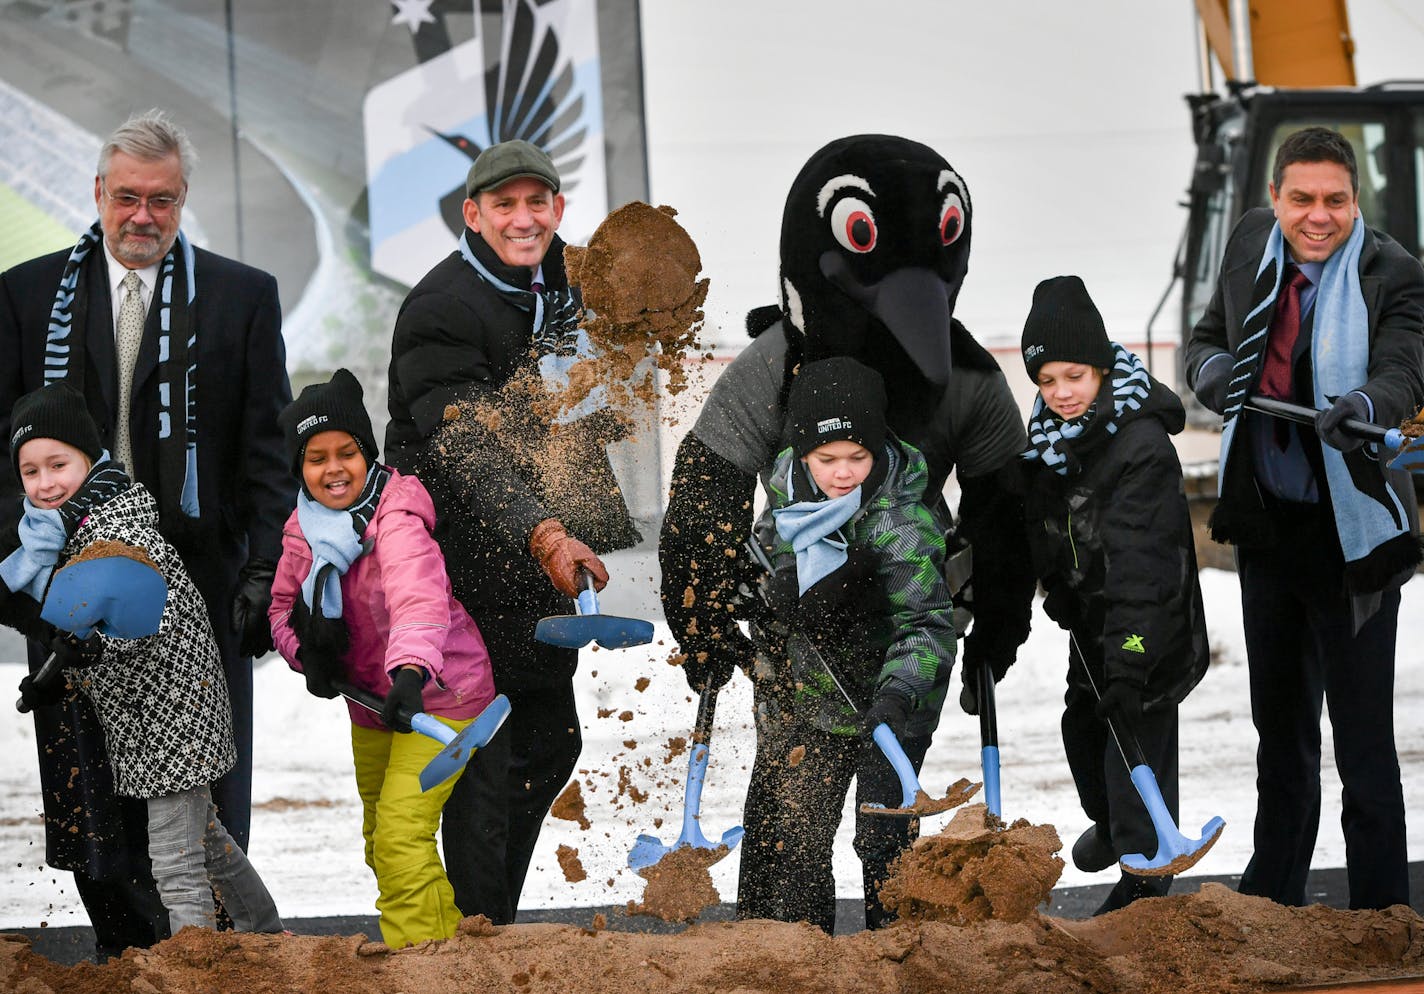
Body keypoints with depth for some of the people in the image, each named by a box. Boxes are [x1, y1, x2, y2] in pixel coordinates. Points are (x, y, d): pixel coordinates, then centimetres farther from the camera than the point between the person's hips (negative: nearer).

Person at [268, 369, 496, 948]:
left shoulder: (396, 518, -26)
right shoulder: (303, 531, -3)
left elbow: (417, 592, -44)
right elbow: (284, 608, 11)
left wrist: (410, 669, -61)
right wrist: (306, 654, -11)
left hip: (438, 694, -8)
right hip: (370, 702, 8)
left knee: (401, 835, -21)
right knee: (380, 840, 20)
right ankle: (444, 936, 39)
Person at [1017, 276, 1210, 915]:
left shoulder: (1141, 444, -27)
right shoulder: (1051, 434, -1)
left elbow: (1141, 565, -31)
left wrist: (1127, 664, -34)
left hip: (1148, 626, -8)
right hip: (1089, 622, 8)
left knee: (1137, 743, -3)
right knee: (1083, 725, 23)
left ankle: (1144, 876, 14)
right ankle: (1108, 824, 50)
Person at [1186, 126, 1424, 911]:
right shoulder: (1252, 244, 1)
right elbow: (1207, 340, 10)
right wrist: (1215, 371, -14)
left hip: (1352, 530, -6)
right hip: (1266, 521, 6)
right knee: (1279, 726, 21)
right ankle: (1272, 898, 35)